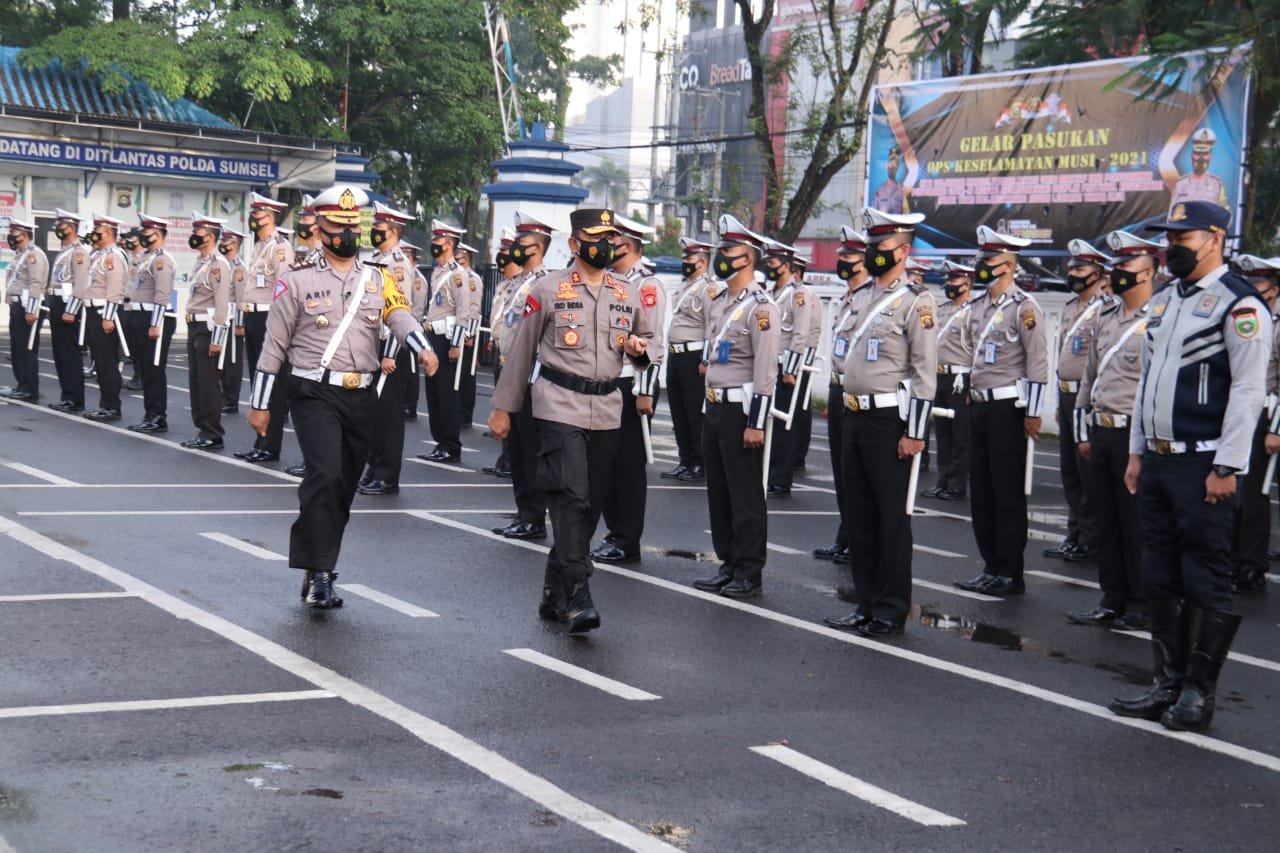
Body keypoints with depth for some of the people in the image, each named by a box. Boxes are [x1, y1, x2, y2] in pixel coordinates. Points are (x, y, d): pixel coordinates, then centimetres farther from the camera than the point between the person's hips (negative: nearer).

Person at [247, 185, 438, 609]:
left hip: (361, 398, 4)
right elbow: (274, 344, 2)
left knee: (343, 490, 10)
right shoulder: (297, 280, 0)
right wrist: (260, 404, 1)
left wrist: (423, 349, -32)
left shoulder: (379, 280, 9)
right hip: (315, 394, -4)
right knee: (325, 475, -22)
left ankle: (318, 574, 23)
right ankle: (318, 574, -16)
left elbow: (402, 316, -10)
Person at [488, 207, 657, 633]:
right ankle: (577, 596, -20)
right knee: (571, 495, -18)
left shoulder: (628, 294, 11)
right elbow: (520, 350, 4)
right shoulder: (547, 289, -1)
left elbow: (646, 340, 24)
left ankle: (555, 593, 20)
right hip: (559, 405, -5)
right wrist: (503, 407, 5)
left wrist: (640, 349, -2)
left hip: (607, 410, 5)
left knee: (588, 505, 8)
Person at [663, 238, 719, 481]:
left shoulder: (709, 288, -11)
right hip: (675, 356, 9)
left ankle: (699, 464, 3)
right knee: (678, 411, 12)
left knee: (696, 413, -4)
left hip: (693, 357, -9)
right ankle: (685, 461, 20)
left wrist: (705, 361, -20)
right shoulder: (684, 287, 18)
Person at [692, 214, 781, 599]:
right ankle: (728, 564, 22)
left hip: (741, 409, -9)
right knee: (718, 491, 13)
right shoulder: (718, 303, 14)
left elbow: (765, 370, -18)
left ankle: (750, 574, 6)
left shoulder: (760, 307, -14)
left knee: (746, 495, -2)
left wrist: (756, 423, -20)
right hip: (714, 407, 9)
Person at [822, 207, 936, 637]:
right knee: (859, 513, 12)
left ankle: (892, 610, 7)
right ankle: (867, 602, 21)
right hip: (854, 416, 8)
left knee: (891, 516, -1)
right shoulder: (861, 299, 15)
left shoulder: (915, 302, -10)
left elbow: (925, 373, -14)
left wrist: (914, 433, -17)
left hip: (889, 419, -8)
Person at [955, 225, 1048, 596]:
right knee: (981, 491, 11)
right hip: (979, 406, 8)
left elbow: (1038, 365, -14)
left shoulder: (1024, 308, -11)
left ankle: (1010, 574, 4)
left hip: (1008, 408, -8)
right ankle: (991, 567, 19)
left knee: (1008, 493, -3)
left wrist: (1032, 414, -16)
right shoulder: (978, 307, 14)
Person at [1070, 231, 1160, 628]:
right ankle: (1112, 599, 21)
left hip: (1135, 435, -7)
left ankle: (1141, 606, 11)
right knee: (1106, 521, 12)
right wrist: (1083, 431, 16)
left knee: (1137, 525, 1)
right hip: (1100, 431, 7)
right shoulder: (1107, 317, 13)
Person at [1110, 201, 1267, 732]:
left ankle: (1199, 693, 9)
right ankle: (1169, 683, 22)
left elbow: (1248, 390, -14)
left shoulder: (1239, 305, -10)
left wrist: (1226, 467, -17)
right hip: (1157, 463, 8)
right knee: (1160, 581, 12)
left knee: (1205, 584, 0)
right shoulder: (1162, 301, 14)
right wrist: (1137, 452, 16)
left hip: (1203, 466, -8)